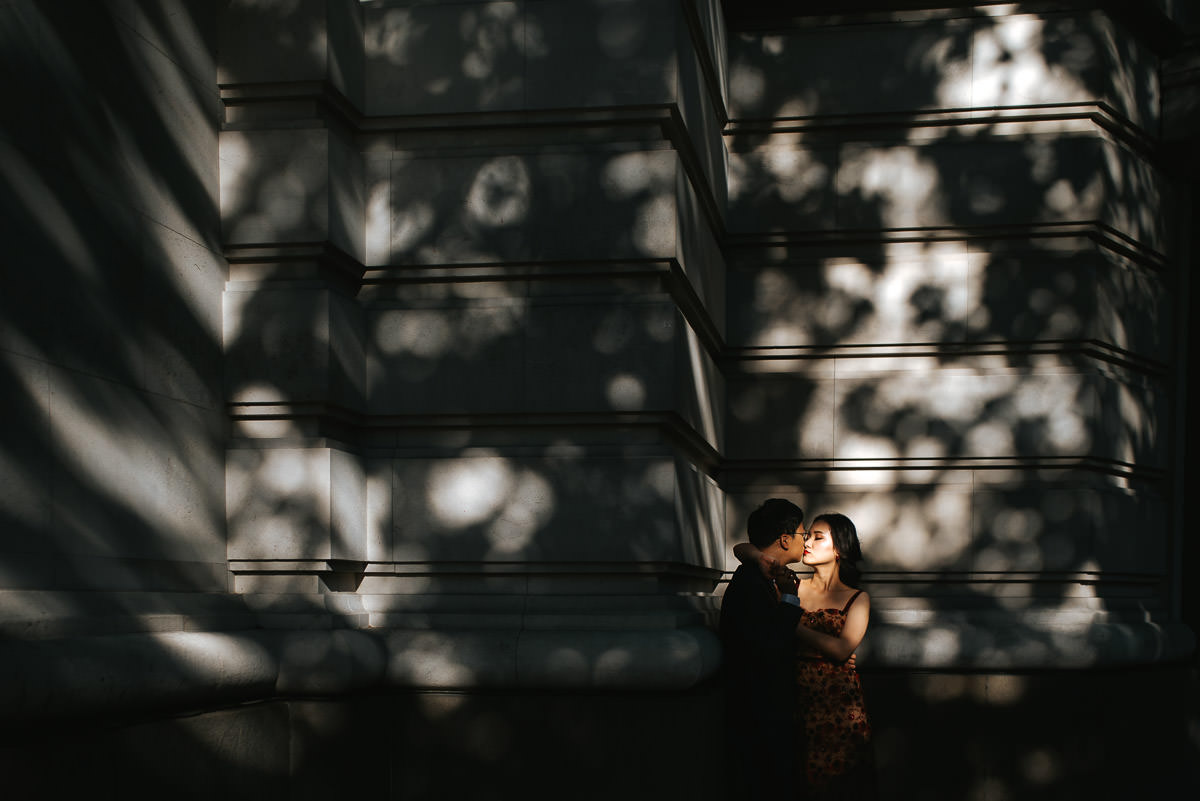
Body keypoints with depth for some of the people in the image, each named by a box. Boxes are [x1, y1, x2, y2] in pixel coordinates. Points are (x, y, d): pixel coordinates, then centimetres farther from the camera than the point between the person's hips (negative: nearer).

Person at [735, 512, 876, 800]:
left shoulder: (857, 599, 3)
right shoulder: (794, 587, 7)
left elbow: (841, 649, -13)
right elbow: (741, 549, 7)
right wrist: (761, 558, -15)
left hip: (840, 709, -1)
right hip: (798, 704, 1)